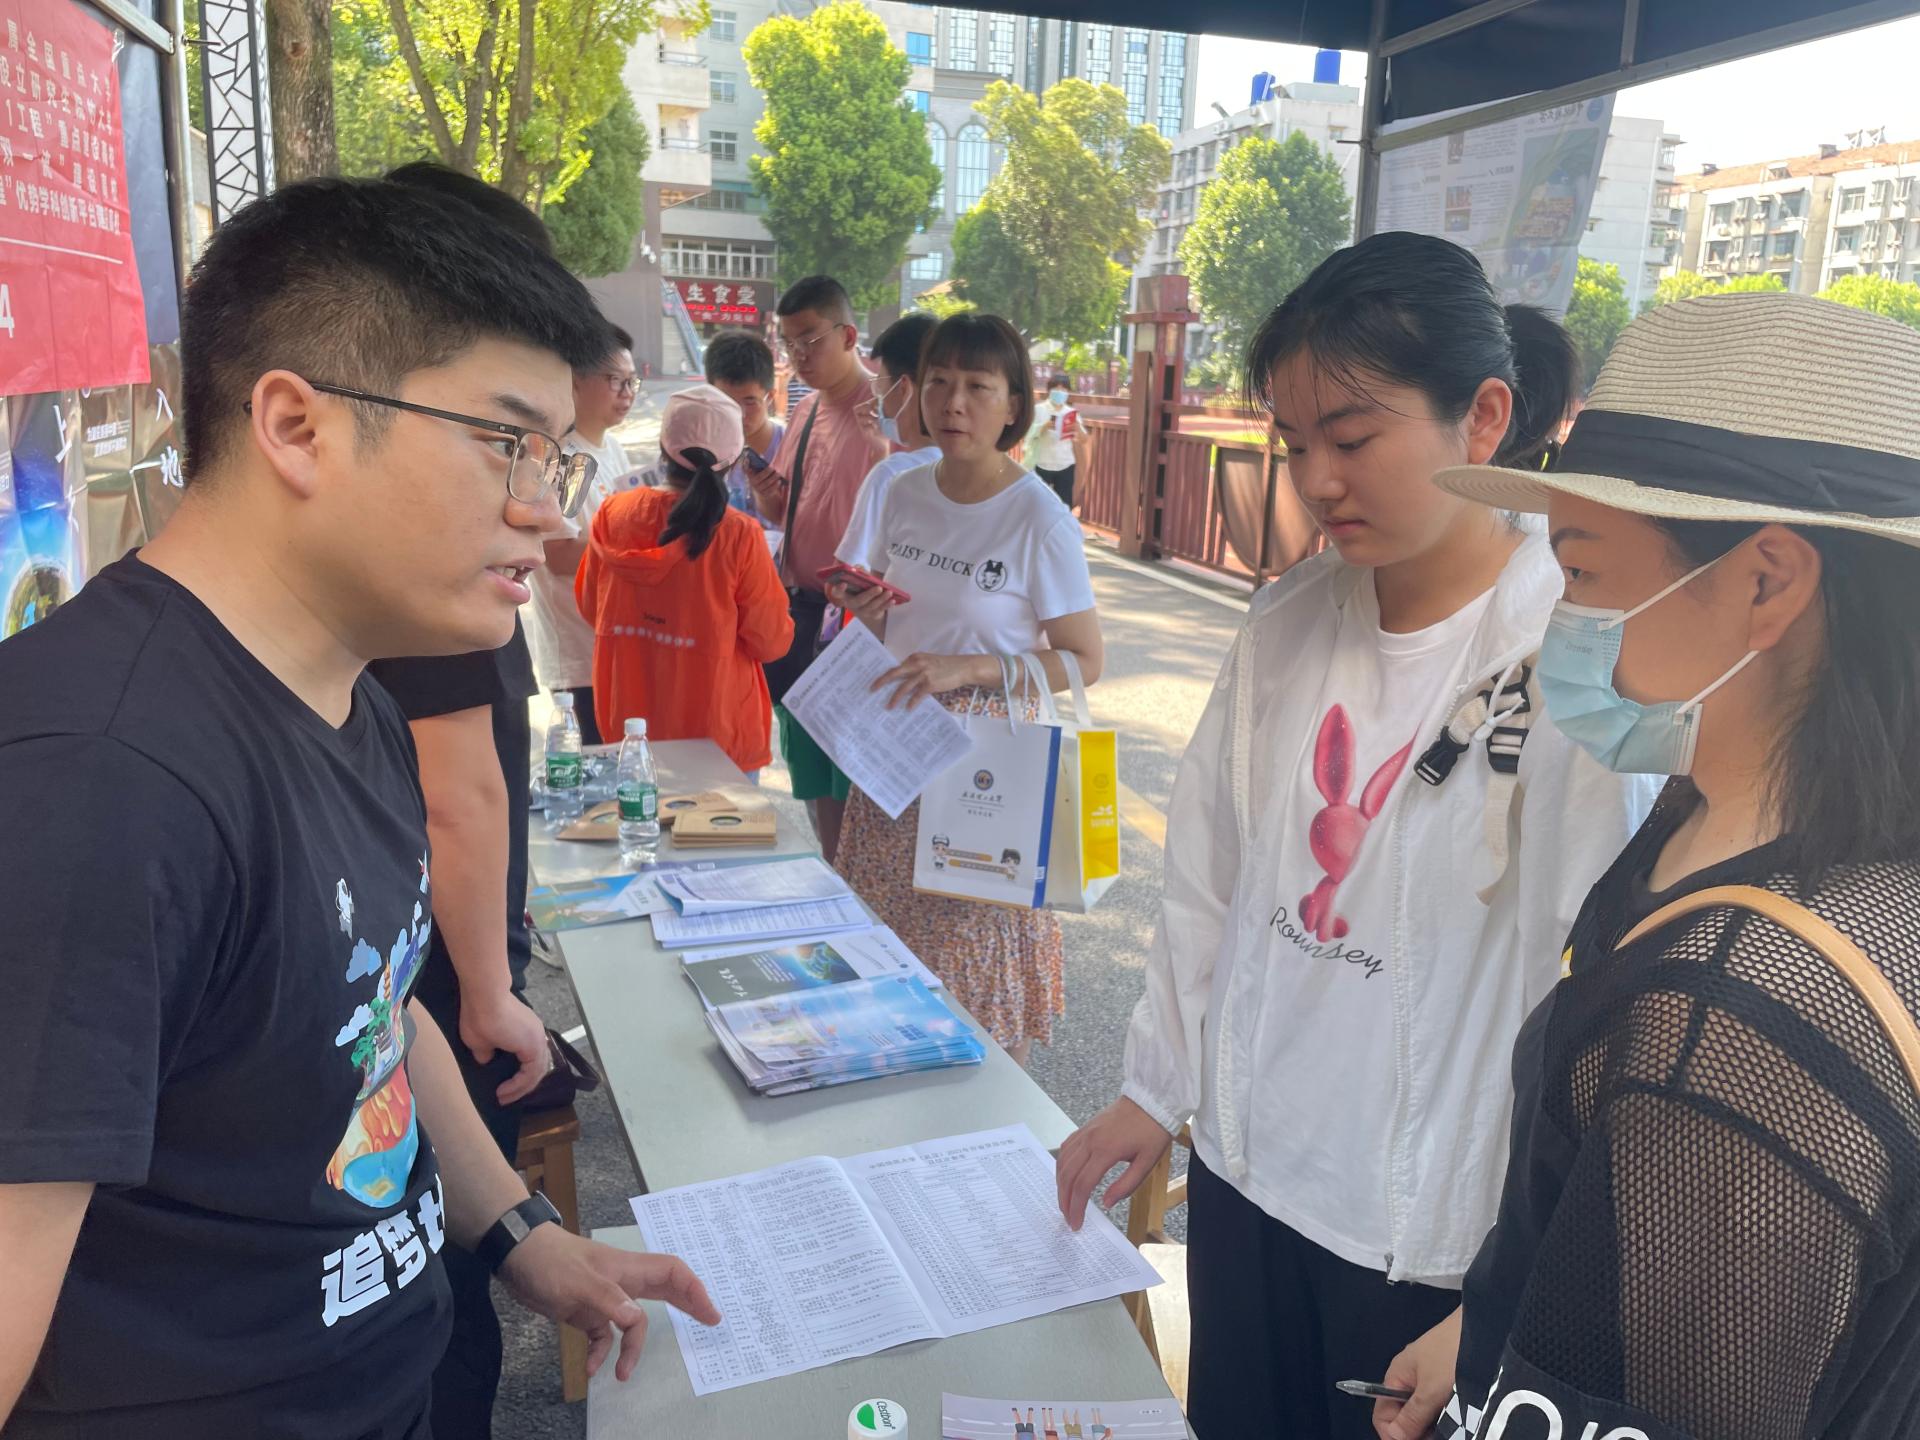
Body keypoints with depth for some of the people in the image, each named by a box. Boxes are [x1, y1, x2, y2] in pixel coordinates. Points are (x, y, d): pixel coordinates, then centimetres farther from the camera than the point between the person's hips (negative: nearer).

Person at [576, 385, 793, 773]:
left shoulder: (613, 515, -8)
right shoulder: (739, 537, -18)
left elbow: (591, 608, 6)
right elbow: (772, 642, -10)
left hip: (626, 727, 4)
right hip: (717, 738, -4)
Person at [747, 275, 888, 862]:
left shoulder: (882, 419, -14)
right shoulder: (804, 412, 12)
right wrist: (762, 490, -1)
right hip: (799, 605, 8)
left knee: (852, 776, 0)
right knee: (810, 769, 17)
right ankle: (835, 875, 32)